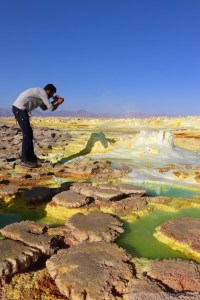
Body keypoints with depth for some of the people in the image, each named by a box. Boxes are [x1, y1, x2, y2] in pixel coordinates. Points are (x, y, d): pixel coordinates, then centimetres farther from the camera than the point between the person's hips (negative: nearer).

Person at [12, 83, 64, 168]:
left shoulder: (39, 92, 22)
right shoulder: (43, 93, -7)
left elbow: (44, 108, 29)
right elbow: (52, 108, -8)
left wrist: (54, 101, 27)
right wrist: (59, 103, 10)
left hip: (18, 109, 10)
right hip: (20, 109, -10)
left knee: (29, 133, 15)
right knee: (27, 134, -8)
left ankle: (30, 156, 23)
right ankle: (25, 160, -5)